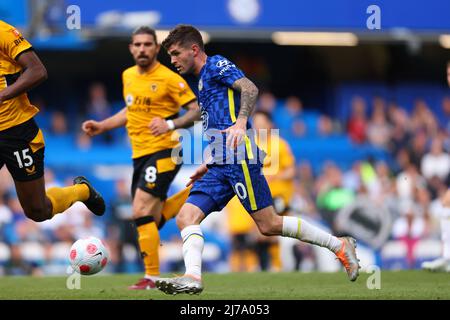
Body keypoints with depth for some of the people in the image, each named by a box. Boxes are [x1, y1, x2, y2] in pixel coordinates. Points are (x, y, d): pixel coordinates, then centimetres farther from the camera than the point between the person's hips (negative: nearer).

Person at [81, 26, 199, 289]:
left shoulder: (169, 78, -11)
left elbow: (197, 110, -12)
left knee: (142, 212, -17)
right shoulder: (128, 76, 11)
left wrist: (170, 124, -27)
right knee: (151, 219, 8)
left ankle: (152, 277, -10)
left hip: (163, 152, -8)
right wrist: (101, 126, 21)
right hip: (140, 154, 8)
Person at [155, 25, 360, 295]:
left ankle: (340, 246, 1)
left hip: (239, 158, -9)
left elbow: (249, 88, -17)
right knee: (186, 217, -8)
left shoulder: (216, 65, 1)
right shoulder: (203, 80, 27)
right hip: (220, 166, 9)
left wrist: (241, 122, -33)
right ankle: (192, 277, -23)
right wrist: (208, 166, 30)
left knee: (269, 225, -9)